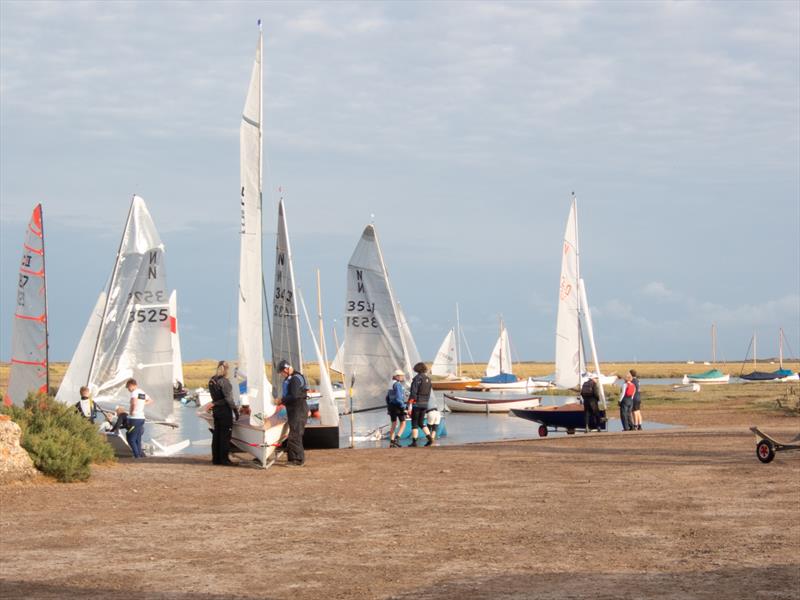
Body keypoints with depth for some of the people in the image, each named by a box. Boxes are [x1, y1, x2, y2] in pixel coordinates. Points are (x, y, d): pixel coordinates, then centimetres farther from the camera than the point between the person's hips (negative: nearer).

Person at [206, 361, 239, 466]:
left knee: (216, 434, 11)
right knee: (225, 435, -3)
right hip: (225, 410, -8)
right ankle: (224, 459, -2)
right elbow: (228, 398, -17)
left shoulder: (211, 381, 9)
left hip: (216, 410, 8)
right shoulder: (224, 381, -16)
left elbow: (214, 396, 11)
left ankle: (216, 458, 15)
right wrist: (235, 410, -11)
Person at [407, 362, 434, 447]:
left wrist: (410, 406, -18)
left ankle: (414, 442, 2)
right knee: (421, 423, 14)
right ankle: (430, 439, -1)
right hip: (425, 404, 7)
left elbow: (413, 393, -19)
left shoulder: (417, 378, -14)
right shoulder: (428, 379, 10)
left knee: (414, 423, 2)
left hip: (416, 403, -7)